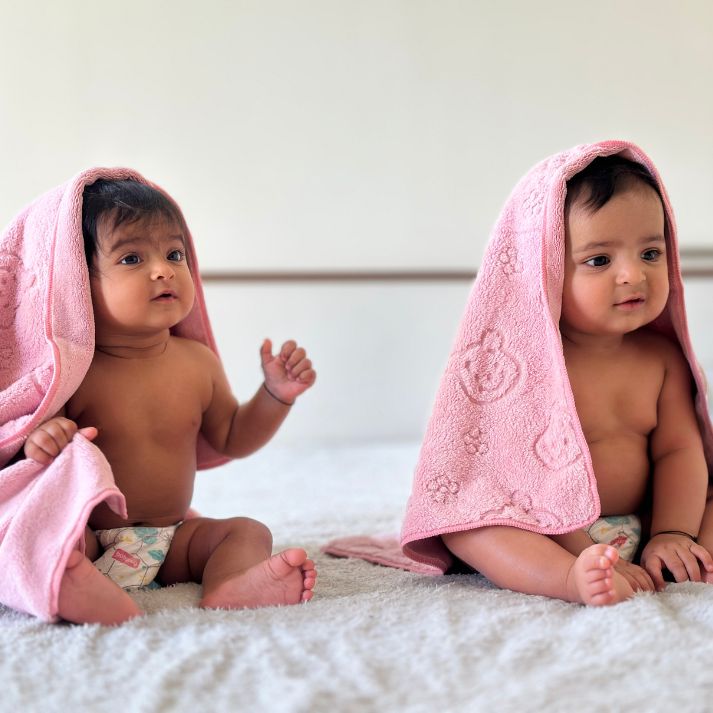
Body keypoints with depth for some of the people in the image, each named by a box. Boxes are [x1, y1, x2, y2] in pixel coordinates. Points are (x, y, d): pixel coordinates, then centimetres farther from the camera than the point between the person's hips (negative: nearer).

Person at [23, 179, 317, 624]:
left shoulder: (197, 363, 3)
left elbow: (232, 439, 17)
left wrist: (277, 395, 2)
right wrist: (37, 441, -30)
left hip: (172, 539, 5)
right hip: (89, 536, -4)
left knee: (248, 532, -12)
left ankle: (229, 588, -45)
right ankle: (94, 598, -62)